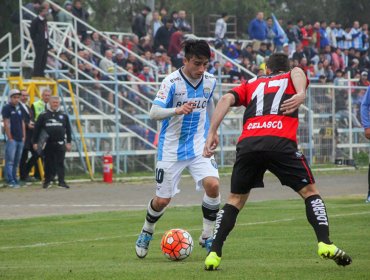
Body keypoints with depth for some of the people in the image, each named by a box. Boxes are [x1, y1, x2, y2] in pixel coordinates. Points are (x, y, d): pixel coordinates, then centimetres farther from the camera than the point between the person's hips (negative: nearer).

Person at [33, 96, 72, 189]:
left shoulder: (64, 116, 9)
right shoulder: (43, 116, 4)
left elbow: (68, 129, 14)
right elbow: (37, 129, 5)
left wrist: (68, 142, 9)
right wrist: (35, 142, 1)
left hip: (60, 144, 0)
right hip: (47, 143, 0)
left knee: (60, 163, -5)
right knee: (48, 163, 6)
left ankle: (61, 181, -6)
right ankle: (47, 181, 19)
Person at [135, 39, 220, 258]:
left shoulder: (210, 81, -2)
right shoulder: (172, 82, -17)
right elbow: (154, 112, -23)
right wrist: (176, 111, -41)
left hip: (199, 146, 3)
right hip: (171, 148, -3)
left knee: (212, 185, -21)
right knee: (162, 200, 3)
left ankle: (207, 237, -3)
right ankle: (146, 233, 35)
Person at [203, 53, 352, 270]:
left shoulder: (252, 84, 32)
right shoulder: (292, 78, 26)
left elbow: (227, 99, 15)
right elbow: (297, 72, 1)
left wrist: (212, 133, 10)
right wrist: (301, 93, -18)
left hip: (247, 144, 3)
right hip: (281, 143, -3)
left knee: (236, 200, 17)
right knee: (310, 191, 10)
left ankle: (214, 254, 7)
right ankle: (325, 244, -5)